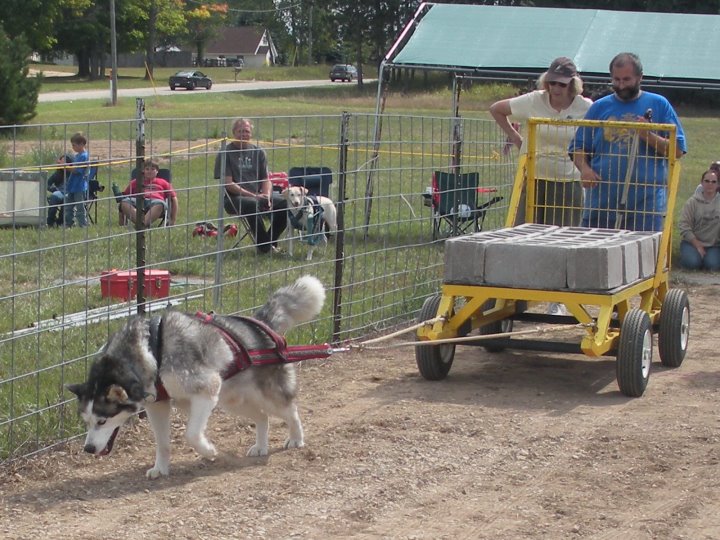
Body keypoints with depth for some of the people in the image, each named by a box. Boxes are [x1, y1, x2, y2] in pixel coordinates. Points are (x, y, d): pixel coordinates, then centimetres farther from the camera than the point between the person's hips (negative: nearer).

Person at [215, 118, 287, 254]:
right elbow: (228, 184, -9)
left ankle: (271, 241, -2)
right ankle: (263, 246, -23)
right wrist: (254, 196, -16)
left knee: (286, 203, -18)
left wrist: (267, 197, -10)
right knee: (252, 204, -38)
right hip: (234, 198, -5)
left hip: (258, 195, 5)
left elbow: (266, 179, 12)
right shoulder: (225, 154, -2)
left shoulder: (258, 152, 14)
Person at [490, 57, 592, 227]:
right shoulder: (534, 101, -1)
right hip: (533, 179, 2)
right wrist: (514, 136, 7)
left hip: (567, 183, -1)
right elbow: (496, 109, 10)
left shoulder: (585, 108, -5)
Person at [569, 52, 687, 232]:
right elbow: (578, 147, 13)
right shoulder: (600, 107, 13)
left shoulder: (659, 105, 7)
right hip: (601, 202, 2)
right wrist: (584, 168, -7)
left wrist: (649, 136, -13)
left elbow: (678, 150, 2)